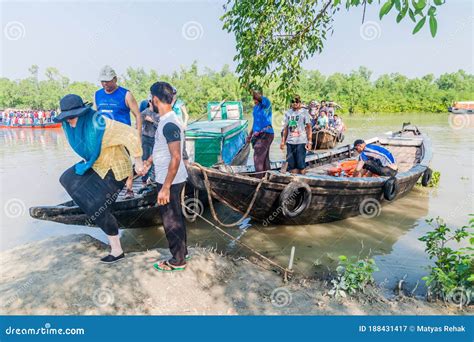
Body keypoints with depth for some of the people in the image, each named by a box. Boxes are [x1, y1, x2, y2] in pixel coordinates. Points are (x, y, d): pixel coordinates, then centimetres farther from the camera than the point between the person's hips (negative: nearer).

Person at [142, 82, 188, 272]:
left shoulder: (169, 124, -23)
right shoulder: (166, 120, 8)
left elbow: (176, 158, -28)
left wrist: (165, 187, -26)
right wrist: (149, 162, 31)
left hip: (170, 181, -10)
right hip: (171, 179, 10)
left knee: (171, 220, 4)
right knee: (176, 217, 20)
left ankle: (178, 261, 20)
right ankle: (182, 251, 37)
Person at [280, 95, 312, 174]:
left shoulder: (304, 112, 1)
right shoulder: (288, 113, 13)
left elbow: (309, 127, -2)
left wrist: (309, 141, -10)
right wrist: (283, 141, 10)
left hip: (301, 142, -4)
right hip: (290, 142, 4)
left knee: (301, 165, -3)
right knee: (291, 165, 6)